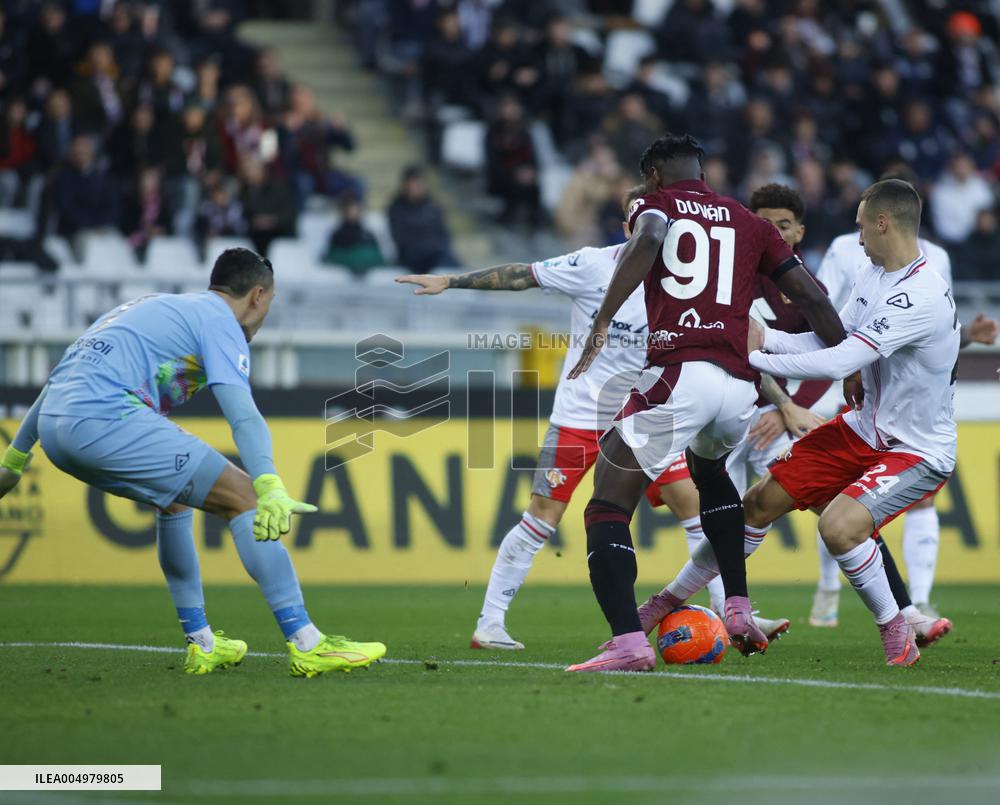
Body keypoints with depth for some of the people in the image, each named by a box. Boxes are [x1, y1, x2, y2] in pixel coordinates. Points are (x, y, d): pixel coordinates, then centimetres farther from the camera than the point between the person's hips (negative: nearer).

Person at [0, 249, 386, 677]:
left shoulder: (153, 305, 31)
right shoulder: (219, 320, 6)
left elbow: (65, 375, 34)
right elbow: (243, 416, -11)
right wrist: (272, 490, -23)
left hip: (53, 427, 9)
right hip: (106, 415, -9)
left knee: (176, 496, 30)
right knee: (244, 497, -4)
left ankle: (201, 644, 28)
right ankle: (307, 646, -10)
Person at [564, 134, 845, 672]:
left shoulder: (655, 204, 11)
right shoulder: (748, 223, 22)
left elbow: (647, 241, -14)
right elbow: (812, 297, 19)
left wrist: (602, 322, -19)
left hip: (678, 374, -5)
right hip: (740, 388, 5)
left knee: (608, 507, 0)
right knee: (710, 473, 36)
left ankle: (628, 641, -18)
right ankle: (738, 609, 28)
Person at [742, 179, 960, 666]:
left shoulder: (922, 297, -28)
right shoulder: (874, 274, 2)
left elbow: (838, 363, -32)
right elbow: (831, 338, 9)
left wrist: (752, 359, -25)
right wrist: (764, 338, -7)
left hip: (918, 451, -9)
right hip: (863, 429, 9)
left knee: (839, 525, -32)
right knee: (758, 503, 7)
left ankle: (897, 635, -9)